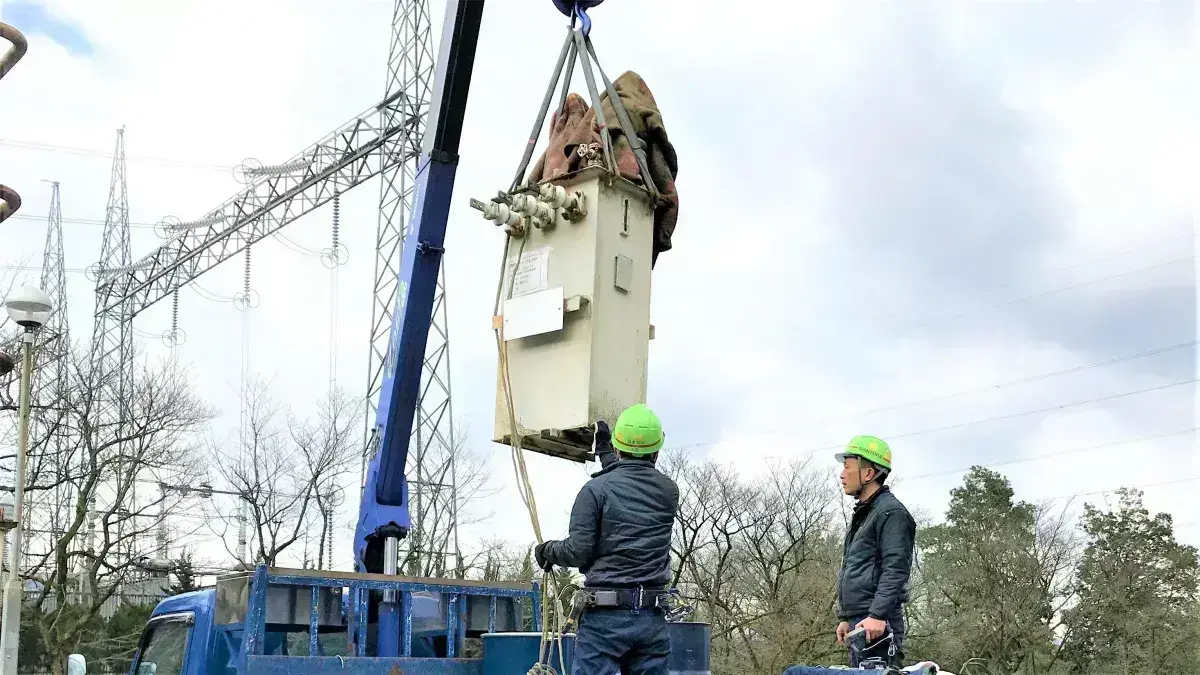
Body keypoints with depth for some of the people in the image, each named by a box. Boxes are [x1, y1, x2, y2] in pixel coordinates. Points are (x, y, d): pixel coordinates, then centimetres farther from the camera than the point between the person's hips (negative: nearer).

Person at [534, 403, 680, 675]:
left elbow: (578, 551, -9)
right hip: (653, 618, 4)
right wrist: (604, 452, 38)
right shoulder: (669, 492, 7)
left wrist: (547, 551, 12)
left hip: (606, 615, -4)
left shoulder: (596, 489, -6)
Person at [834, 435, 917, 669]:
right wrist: (847, 618, 24)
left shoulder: (891, 512, -9)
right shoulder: (863, 514, 23)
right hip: (859, 622, 10)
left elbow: (895, 570, -18)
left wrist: (877, 615, -25)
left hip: (877, 624, -10)